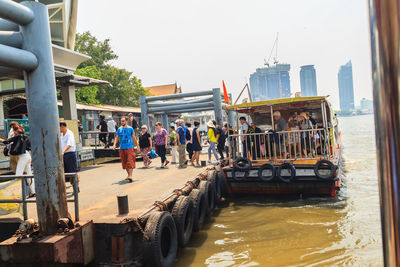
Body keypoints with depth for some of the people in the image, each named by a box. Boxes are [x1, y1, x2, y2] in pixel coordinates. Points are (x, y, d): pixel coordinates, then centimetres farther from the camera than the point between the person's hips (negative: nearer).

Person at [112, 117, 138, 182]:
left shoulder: (130, 128, 0)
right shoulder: (119, 129, 9)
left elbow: (134, 138, 5)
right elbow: (116, 138, 9)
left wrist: (137, 146, 7)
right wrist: (114, 145, -7)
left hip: (129, 147, -4)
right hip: (122, 148, 4)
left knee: (130, 162, -10)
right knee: (124, 162, 9)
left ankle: (130, 176, -13)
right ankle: (129, 175, 23)